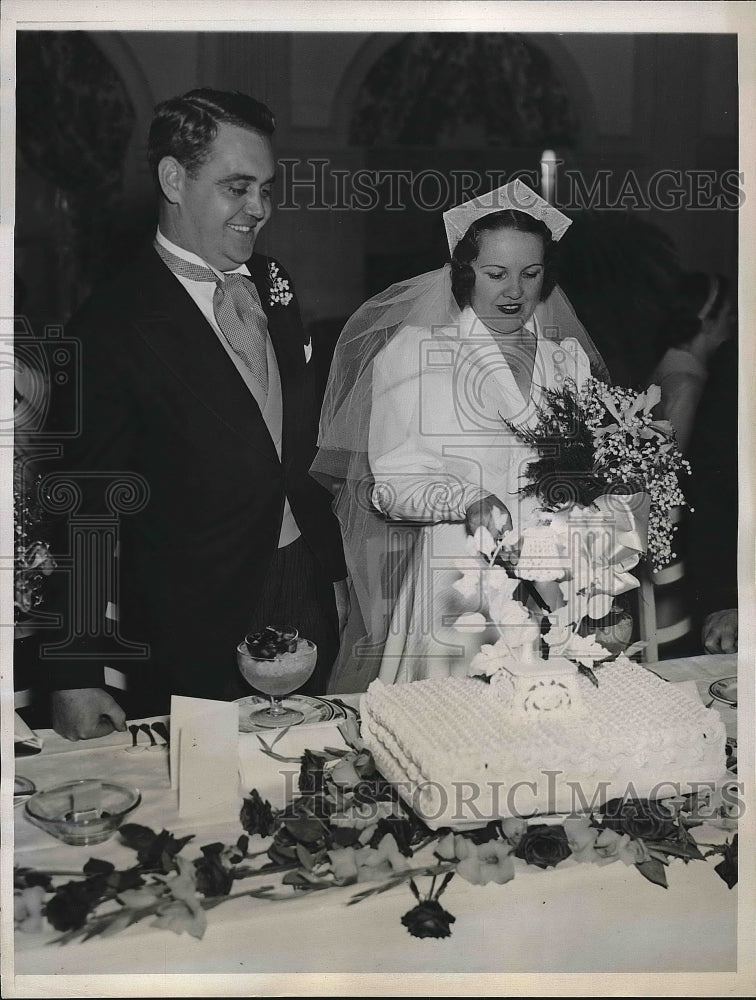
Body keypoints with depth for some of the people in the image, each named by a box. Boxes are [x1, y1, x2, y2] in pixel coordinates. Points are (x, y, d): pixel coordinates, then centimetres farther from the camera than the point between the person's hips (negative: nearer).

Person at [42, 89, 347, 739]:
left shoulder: (271, 284, 6)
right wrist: (75, 676, -16)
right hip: (199, 629, -6)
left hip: (307, 598, 7)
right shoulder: (114, 327, -15)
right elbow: (84, 506, -14)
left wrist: (332, 569, 13)